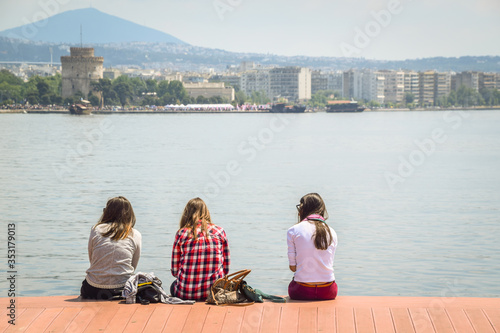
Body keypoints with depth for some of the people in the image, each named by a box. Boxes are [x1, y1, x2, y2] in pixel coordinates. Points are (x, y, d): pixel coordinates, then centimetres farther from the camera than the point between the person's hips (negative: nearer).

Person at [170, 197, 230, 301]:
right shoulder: (219, 231, 5)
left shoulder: (181, 233, 1)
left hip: (185, 293, -1)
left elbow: (174, 271, 6)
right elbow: (226, 269, 9)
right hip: (214, 292, 1)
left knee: (173, 286, 34)